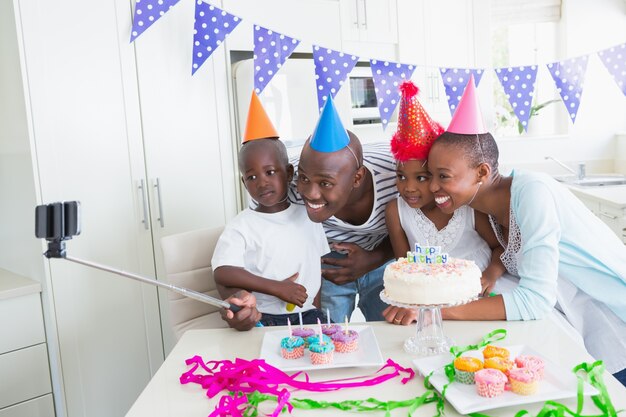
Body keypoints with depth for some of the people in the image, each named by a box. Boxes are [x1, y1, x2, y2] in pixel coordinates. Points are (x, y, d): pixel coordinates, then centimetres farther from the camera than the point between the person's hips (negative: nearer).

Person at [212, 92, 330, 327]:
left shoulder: (308, 216, 8)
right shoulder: (241, 227, -5)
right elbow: (222, 273, -16)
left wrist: (315, 310, 5)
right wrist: (276, 288, -19)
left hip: (308, 314, 3)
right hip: (263, 318, -3)